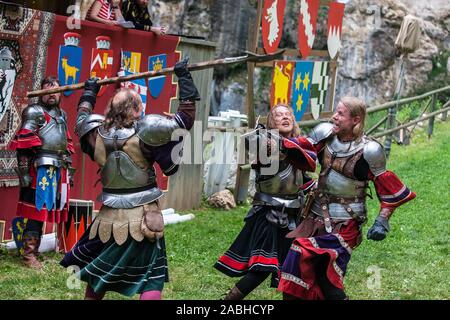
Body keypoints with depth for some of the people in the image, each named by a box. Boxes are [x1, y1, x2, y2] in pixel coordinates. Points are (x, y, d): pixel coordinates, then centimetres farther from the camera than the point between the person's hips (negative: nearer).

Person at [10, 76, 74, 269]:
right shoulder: (34, 112, -4)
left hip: (59, 170, 7)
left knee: (43, 210, 11)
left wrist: (68, 170, 21)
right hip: (40, 169, -7)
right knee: (36, 209, -10)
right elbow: (23, 146, -12)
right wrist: (24, 171, -18)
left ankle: (34, 249, 18)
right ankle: (29, 254, -9)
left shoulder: (62, 115, 20)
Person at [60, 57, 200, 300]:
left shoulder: (98, 134, -3)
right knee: (151, 281, 1)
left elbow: (82, 119, 22)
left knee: (97, 278, 20)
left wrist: (89, 93, 38)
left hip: (109, 218, 4)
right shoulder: (144, 133, -15)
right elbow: (186, 118, -9)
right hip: (142, 218, -4)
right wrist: (184, 79, -2)